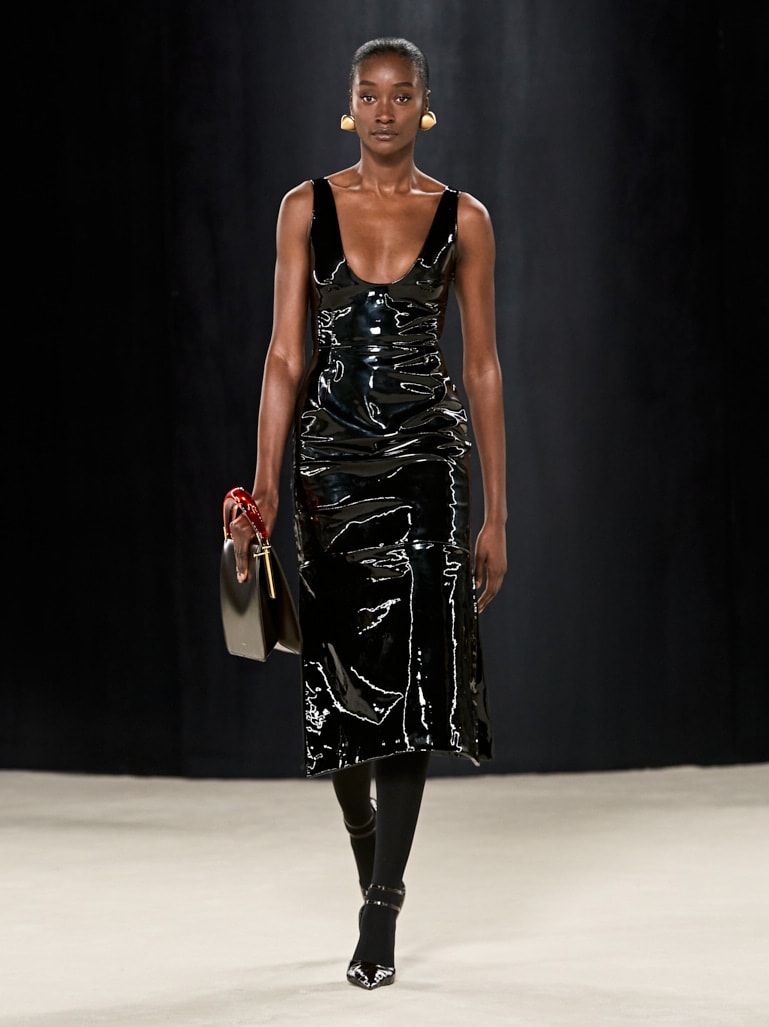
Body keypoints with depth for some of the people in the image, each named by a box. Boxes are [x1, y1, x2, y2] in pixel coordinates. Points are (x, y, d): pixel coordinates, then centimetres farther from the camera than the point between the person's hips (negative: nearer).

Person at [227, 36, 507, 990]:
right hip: (331, 460, 2)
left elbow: (483, 368, 4)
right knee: (341, 671, 6)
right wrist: (264, 485, -6)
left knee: (406, 673, -12)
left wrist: (497, 514, 2)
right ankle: (375, 863, 30)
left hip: (425, 457, -1)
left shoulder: (461, 218, 3)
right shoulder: (307, 207, 5)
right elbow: (284, 352, 3)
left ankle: (380, 917, -10)